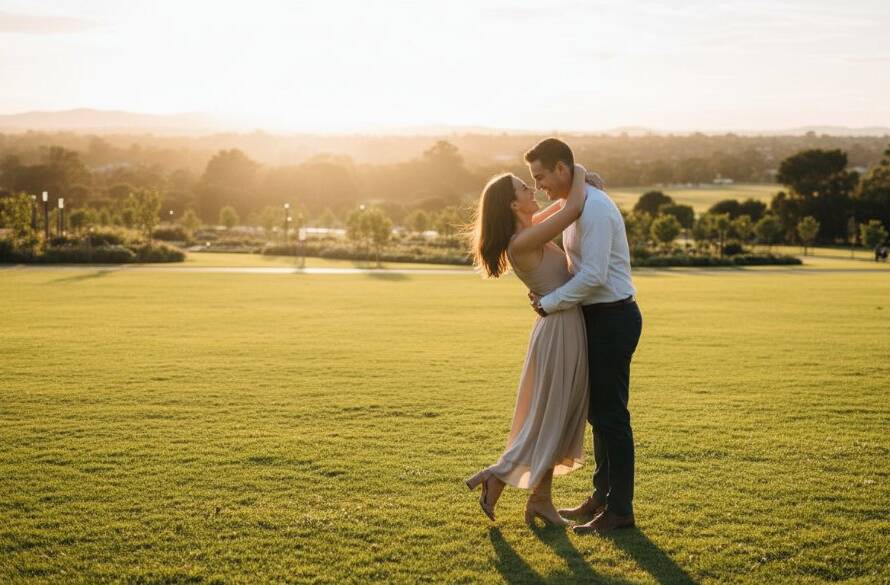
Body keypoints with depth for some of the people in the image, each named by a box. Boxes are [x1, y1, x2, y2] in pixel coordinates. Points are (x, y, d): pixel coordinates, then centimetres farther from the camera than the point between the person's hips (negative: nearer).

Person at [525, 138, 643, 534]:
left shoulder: (594, 208, -19)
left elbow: (594, 275, -25)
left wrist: (549, 303, -15)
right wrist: (547, 293, 4)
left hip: (613, 319, -10)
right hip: (598, 318, 10)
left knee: (610, 414, -3)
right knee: (597, 411, 16)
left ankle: (619, 509, 6)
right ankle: (602, 497, 28)